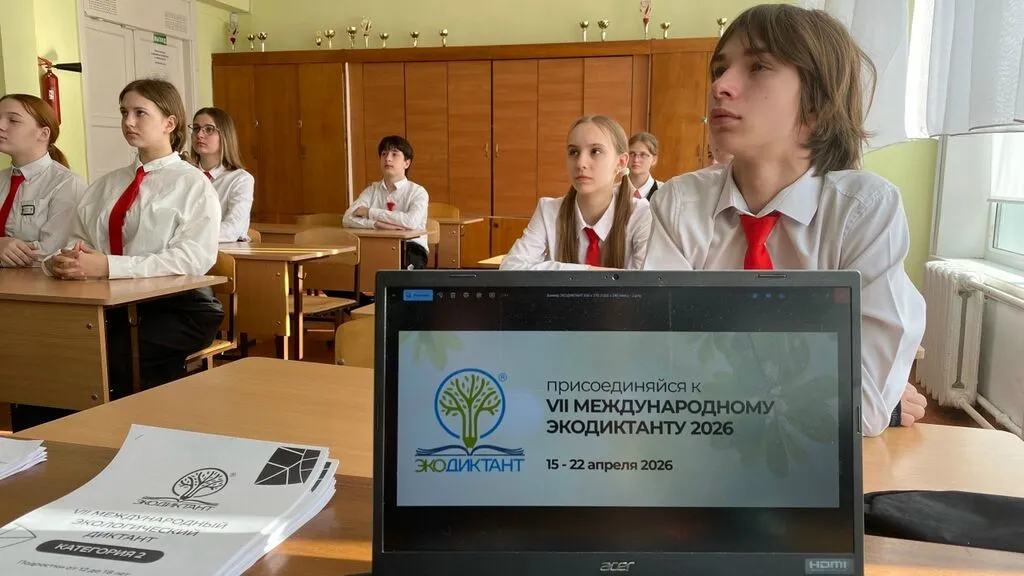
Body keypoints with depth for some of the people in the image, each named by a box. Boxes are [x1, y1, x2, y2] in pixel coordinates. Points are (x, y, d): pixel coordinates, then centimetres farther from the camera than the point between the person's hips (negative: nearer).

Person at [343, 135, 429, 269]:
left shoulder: (418, 191, 1)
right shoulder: (372, 190, 12)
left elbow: (411, 221, -19)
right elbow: (347, 219, -2)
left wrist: (369, 212, -11)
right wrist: (379, 224, -20)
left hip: (410, 248, -2)